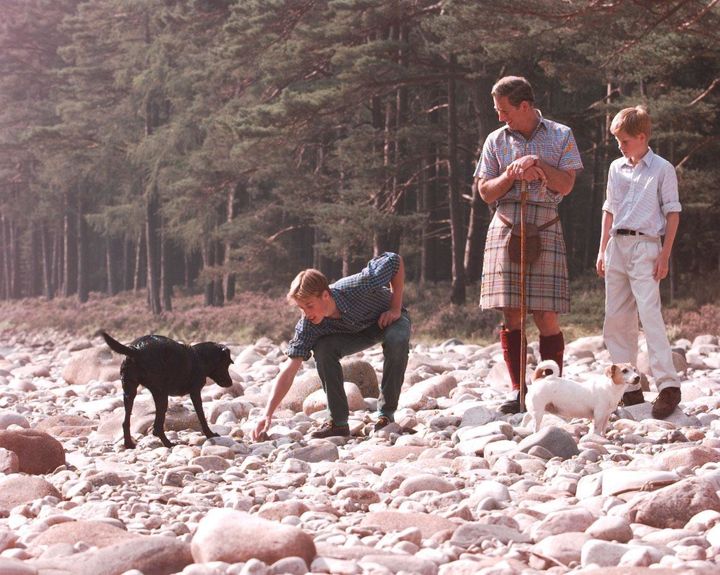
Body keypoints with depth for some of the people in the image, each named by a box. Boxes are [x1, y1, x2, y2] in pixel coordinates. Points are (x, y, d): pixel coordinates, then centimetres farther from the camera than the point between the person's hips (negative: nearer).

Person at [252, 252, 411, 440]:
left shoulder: (358, 287, -40)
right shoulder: (309, 325, -29)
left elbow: (395, 260, -26)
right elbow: (289, 370, -29)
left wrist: (396, 308, -25)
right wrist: (268, 415, -38)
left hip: (389, 318, -3)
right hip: (356, 331, 3)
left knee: (396, 340, -37)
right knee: (323, 348, -26)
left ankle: (386, 414, -20)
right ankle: (338, 422, -13)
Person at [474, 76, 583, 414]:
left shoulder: (561, 136, 7)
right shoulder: (496, 141, 11)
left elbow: (566, 185, 1)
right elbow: (485, 192, 9)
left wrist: (538, 165, -11)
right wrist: (512, 174, -7)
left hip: (545, 230, -2)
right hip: (506, 228, 2)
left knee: (546, 316, -6)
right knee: (511, 314, -3)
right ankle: (519, 391, 2)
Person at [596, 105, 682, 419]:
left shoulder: (662, 169, -2)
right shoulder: (616, 169, 15)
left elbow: (672, 213, -2)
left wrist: (664, 255, -9)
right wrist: (603, 250, 15)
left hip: (644, 245, -7)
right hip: (617, 245, 7)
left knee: (650, 314, -17)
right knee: (615, 319, 5)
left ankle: (668, 386, -20)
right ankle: (629, 389, 10)